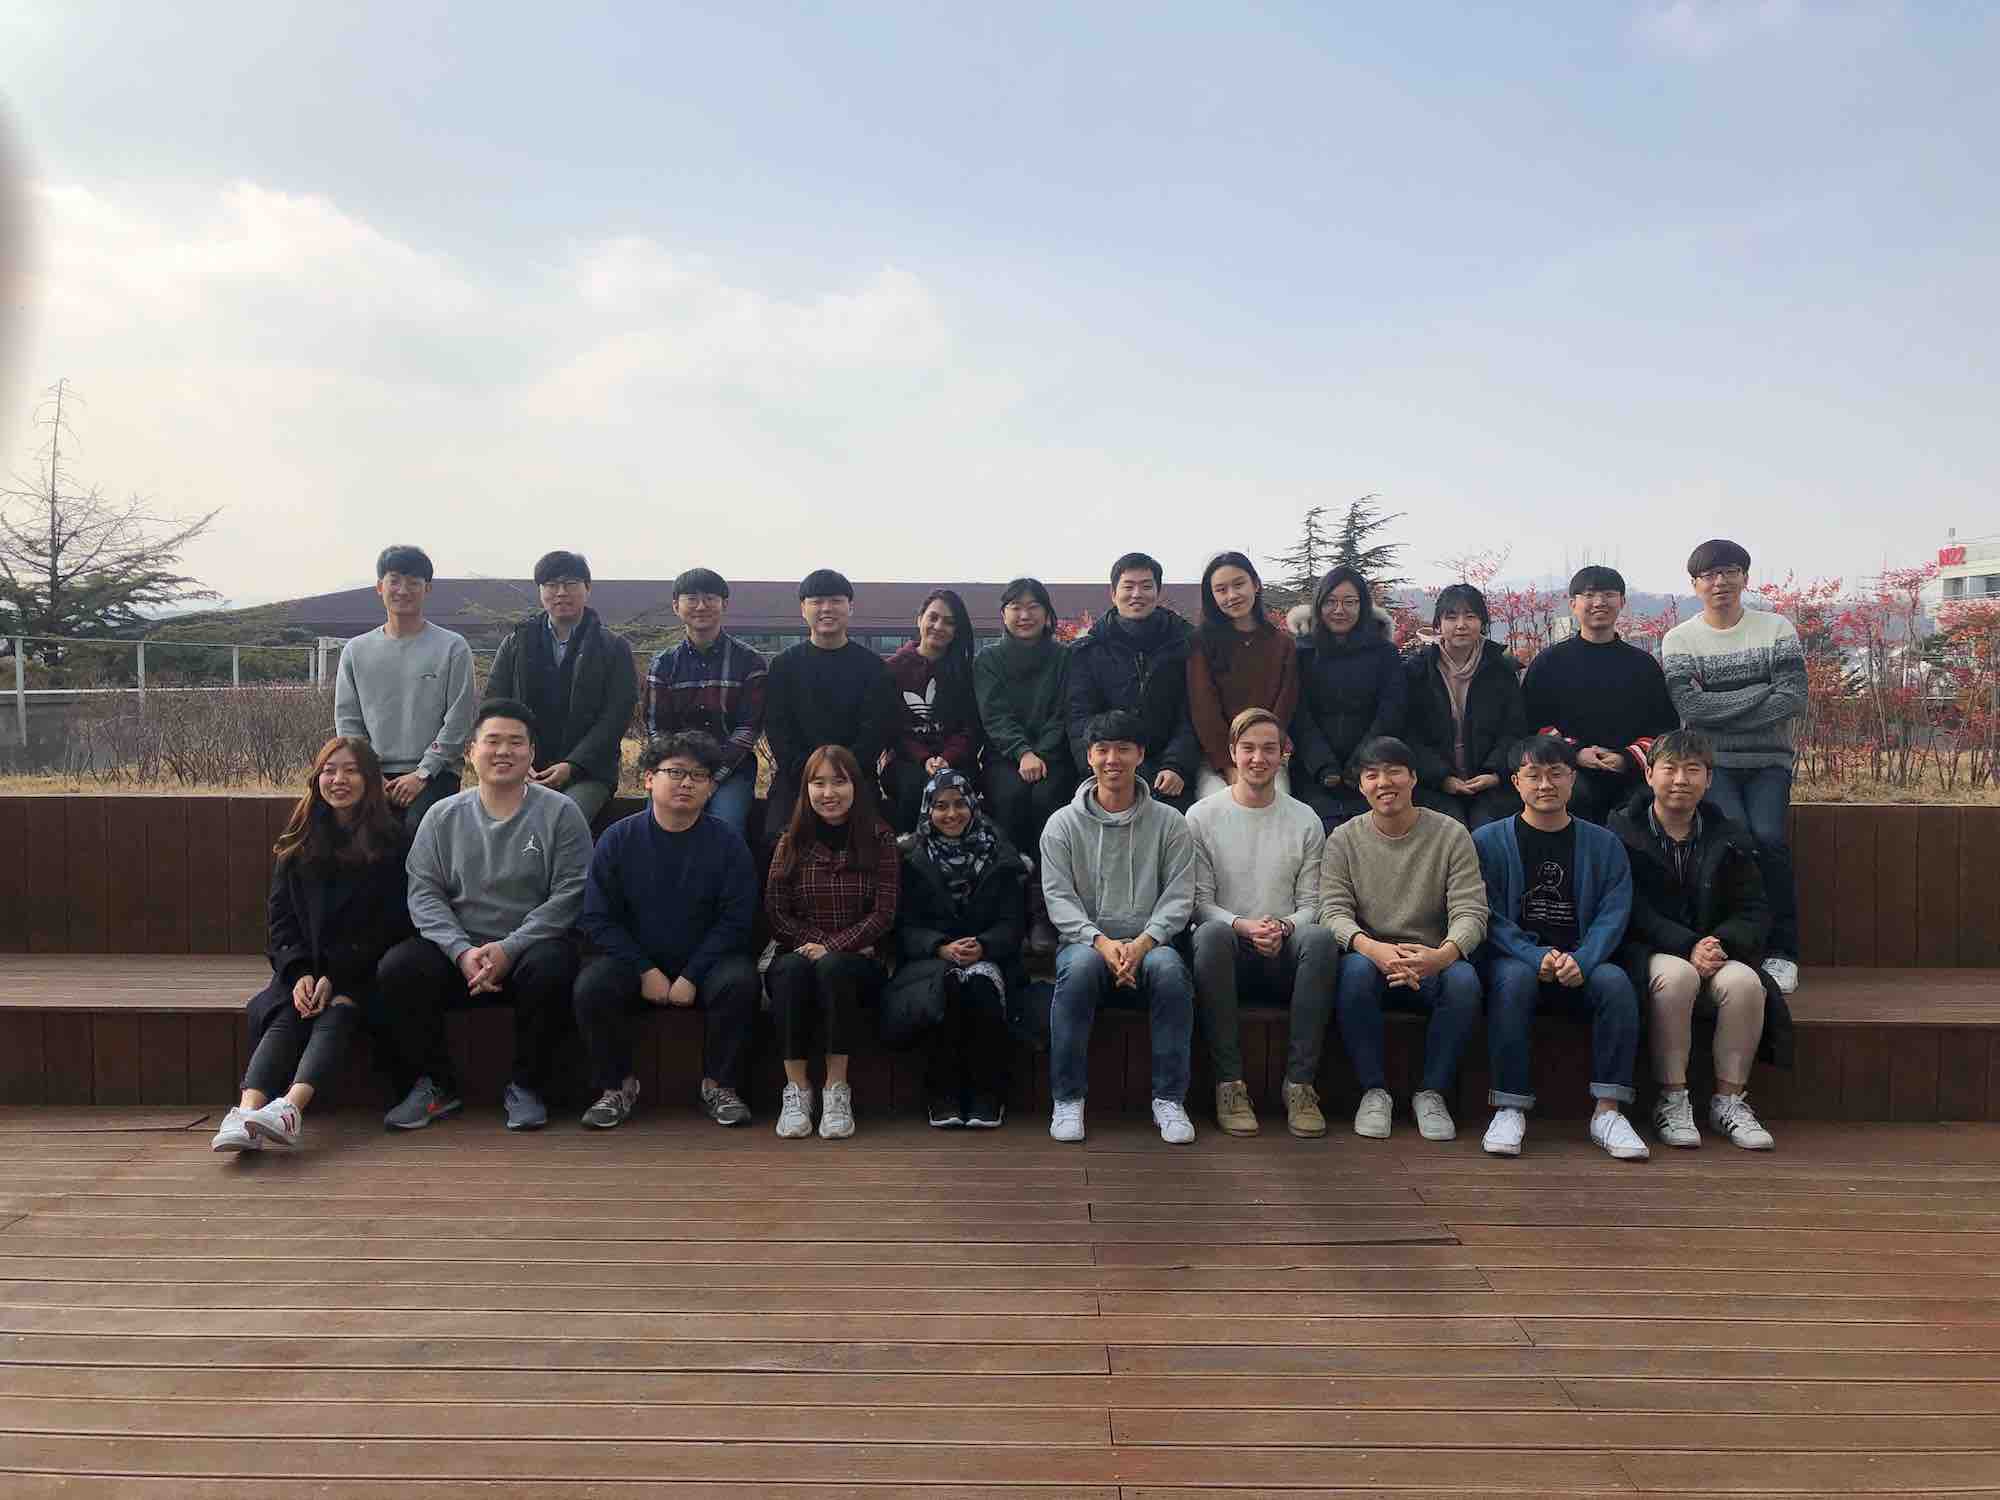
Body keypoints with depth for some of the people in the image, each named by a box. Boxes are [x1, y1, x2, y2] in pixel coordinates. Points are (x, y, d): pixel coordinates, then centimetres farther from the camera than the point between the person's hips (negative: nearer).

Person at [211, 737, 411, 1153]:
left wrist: (335, 977, -14)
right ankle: (247, 1113, -48)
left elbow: (390, 922, -5)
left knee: (337, 1011, -32)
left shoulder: (389, 840, 1)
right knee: (285, 1016, -26)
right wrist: (299, 973, -11)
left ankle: (291, 1108, -54)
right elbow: (280, 916, 7)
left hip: (361, 967, -3)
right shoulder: (298, 842, 13)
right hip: (305, 966, 3)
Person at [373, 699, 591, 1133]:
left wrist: (510, 948, -18)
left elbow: (569, 894, -7)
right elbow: (424, 893, 2)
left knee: (552, 967, -35)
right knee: (397, 968, -24)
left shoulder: (560, 813, 1)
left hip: (531, 946, -2)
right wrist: (462, 951, -15)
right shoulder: (443, 816, 10)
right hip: (459, 948, 3)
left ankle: (526, 1085, -12)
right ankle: (434, 1085, -5)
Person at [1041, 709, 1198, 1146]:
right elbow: (1059, 898, -2)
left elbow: (1179, 897, 0)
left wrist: (1143, 942, -18)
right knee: (1080, 965, -35)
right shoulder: (1063, 824, 5)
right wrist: (1101, 941, -19)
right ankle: (1067, 1099, -22)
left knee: (1169, 967, -34)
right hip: (1086, 941, 0)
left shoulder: (1169, 823, 7)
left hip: (1148, 944, 0)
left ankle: (1169, 1098, -20)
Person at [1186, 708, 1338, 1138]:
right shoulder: (1202, 817, 5)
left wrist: (1283, 927, -16)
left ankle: (1300, 1083, -26)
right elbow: (1200, 901, 0)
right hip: (1228, 953, -1)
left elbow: (1311, 903, 7)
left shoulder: (1306, 821, 11)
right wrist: (1242, 926, -19)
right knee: (1212, 933, -36)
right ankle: (1230, 1083, -30)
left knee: (1321, 937, -32)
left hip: (1283, 954, 1)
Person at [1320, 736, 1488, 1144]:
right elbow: (1333, 911, -8)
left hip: (1432, 962, 0)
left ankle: (1432, 1092, -12)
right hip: (1370, 957, 0)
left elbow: (1470, 912, -9)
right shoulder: (1344, 839, 2)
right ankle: (1374, 1091, -17)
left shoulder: (1451, 835, 0)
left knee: (1464, 980, -33)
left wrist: (1442, 955, -33)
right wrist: (1373, 948, -31)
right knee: (1356, 969, -35)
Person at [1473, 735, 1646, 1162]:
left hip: (1580, 965, 2)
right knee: (1514, 978, -35)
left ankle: (1608, 1111, -24)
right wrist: (1537, 958, -19)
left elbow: (1613, 915, 1)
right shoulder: (1489, 840, 5)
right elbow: (1489, 917, -4)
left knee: (1615, 981, -29)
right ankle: (1510, 1110, -30)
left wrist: (1581, 960, -19)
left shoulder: (1603, 844, 11)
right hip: (1513, 958, -2)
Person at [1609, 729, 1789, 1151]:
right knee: (1677, 975, -36)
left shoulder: (1728, 839, 10)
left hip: (1715, 952, 4)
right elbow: (1631, 912, -10)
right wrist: (1687, 947, -21)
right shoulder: (1622, 832, -2)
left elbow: (1754, 911, 5)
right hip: (1646, 953, -3)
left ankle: (1729, 1100, -13)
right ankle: (1671, 1101, -25)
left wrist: (1721, 942, -16)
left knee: (1745, 982, -28)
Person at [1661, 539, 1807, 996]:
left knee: (1769, 837, -22)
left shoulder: (1776, 629, 6)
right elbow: (1689, 708, -11)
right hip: (1712, 763, -1)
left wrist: (1719, 710, -12)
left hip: (1768, 762, 1)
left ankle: (1781, 952, -8)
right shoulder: (1679, 640, 4)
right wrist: (1763, 690, -10)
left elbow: (1793, 701, -6)